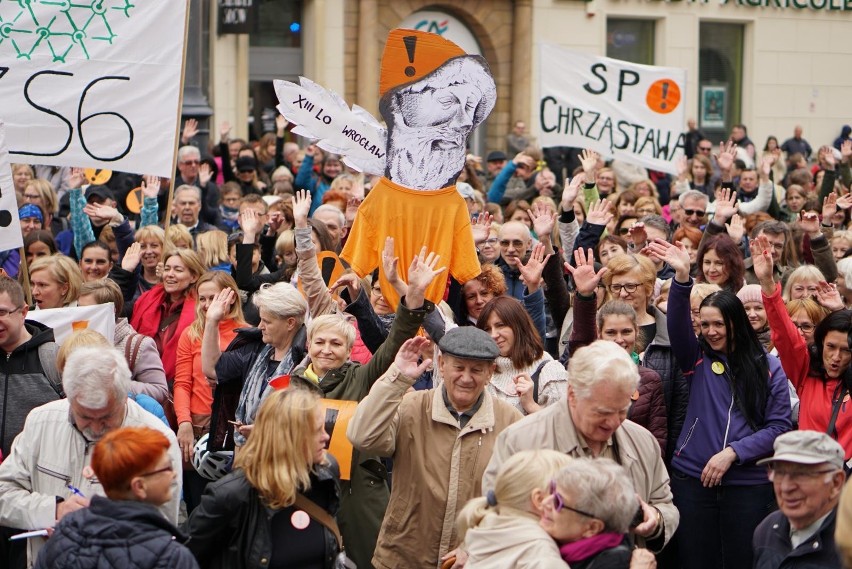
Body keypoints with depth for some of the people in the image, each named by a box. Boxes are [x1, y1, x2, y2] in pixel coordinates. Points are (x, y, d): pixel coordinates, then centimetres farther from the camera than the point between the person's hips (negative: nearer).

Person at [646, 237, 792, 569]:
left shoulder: (768, 368, 3)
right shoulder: (698, 360, 7)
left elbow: (780, 426, -2)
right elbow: (677, 326, -11)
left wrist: (732, 453, -14)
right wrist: (682, 278, -27)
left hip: (749, 483, -1)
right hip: (693, 479, 2)